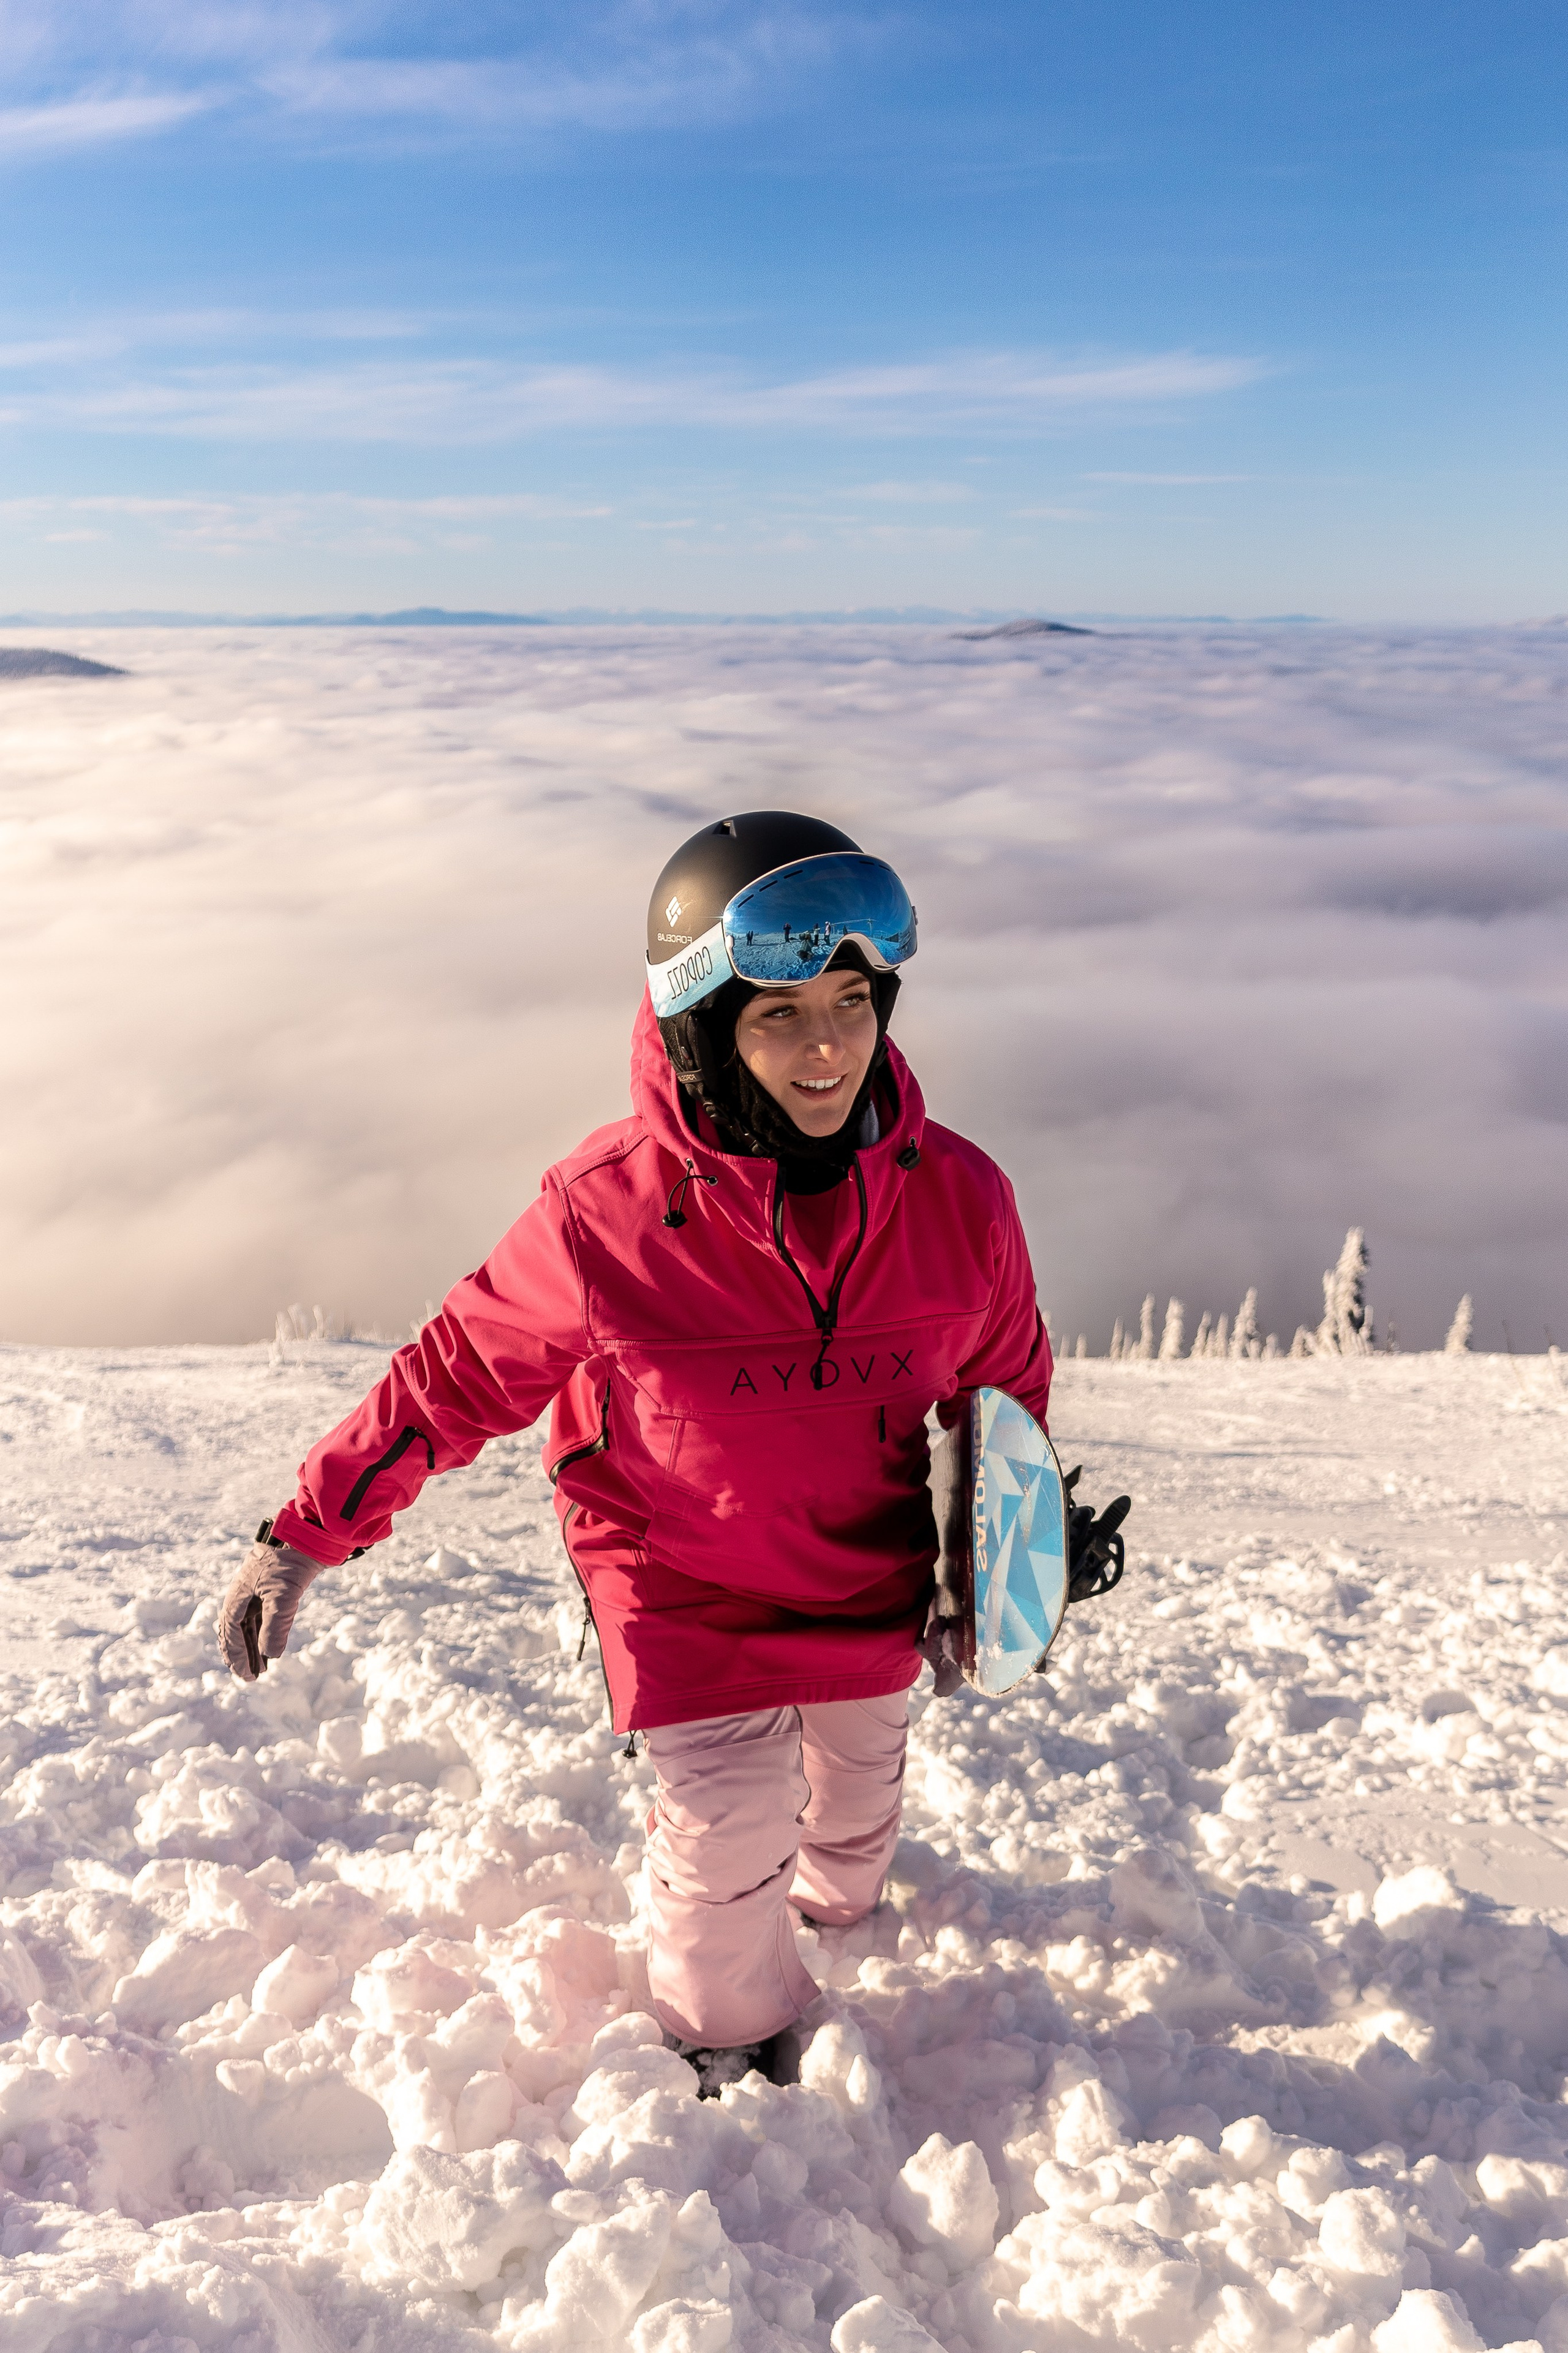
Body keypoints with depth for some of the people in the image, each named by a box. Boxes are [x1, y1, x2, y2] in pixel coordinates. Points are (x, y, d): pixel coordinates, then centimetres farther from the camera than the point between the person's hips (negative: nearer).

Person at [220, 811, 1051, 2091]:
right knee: (728, 1833, -8)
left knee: (860, 1776, 25)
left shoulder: (958, 1197, -18)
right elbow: (462, 1374, -13)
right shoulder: (610, 1213, -27)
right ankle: (726, 2033, 29)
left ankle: (840, 1896, 64)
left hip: (871, 1574, 4)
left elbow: (1005, 1384, 1)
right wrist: (306, 1533, -11)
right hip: (683, 1576, -4)